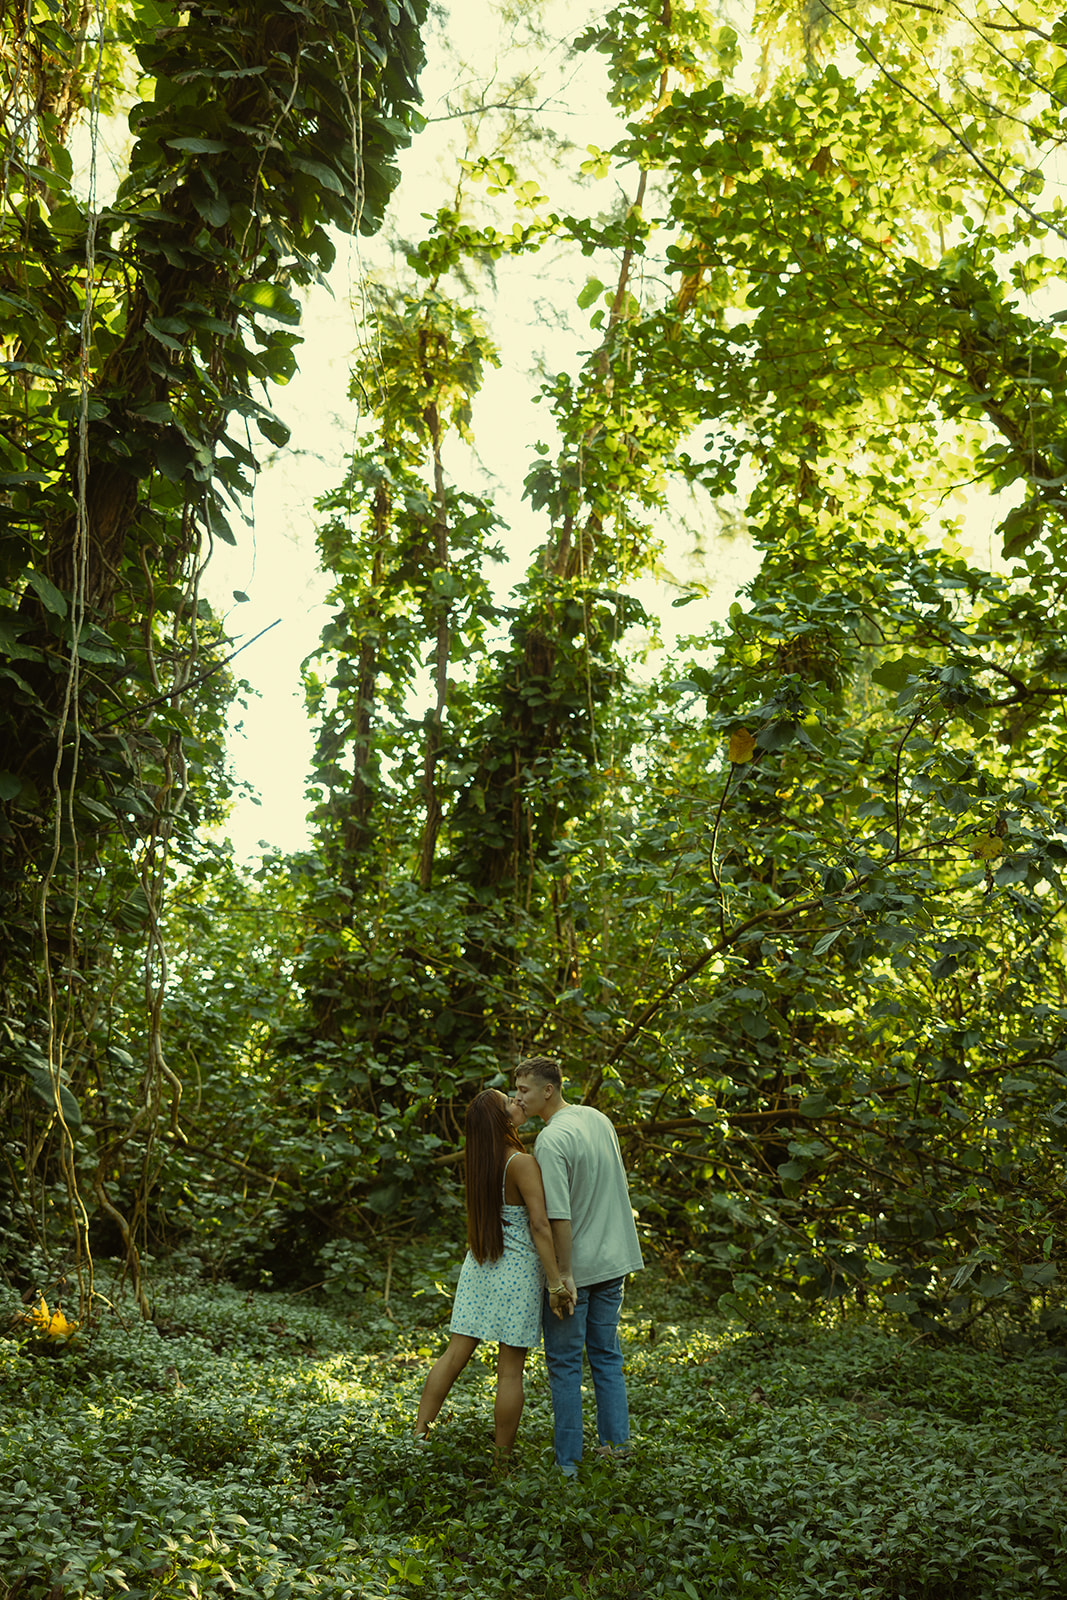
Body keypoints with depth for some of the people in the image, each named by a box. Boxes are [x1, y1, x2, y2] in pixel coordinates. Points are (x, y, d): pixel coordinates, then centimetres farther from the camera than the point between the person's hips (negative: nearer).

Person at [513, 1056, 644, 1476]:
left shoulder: (551, 1140, -21)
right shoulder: (598, 1119, 4)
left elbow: (560, 1216, -23)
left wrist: (564, 1273, -17)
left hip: (575, 1266, -7)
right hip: (614, 1257, 7)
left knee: (564, 1362, 4)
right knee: (606, 1354, 18)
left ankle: (567, 1461, 10)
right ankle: (615, 1443, 21)